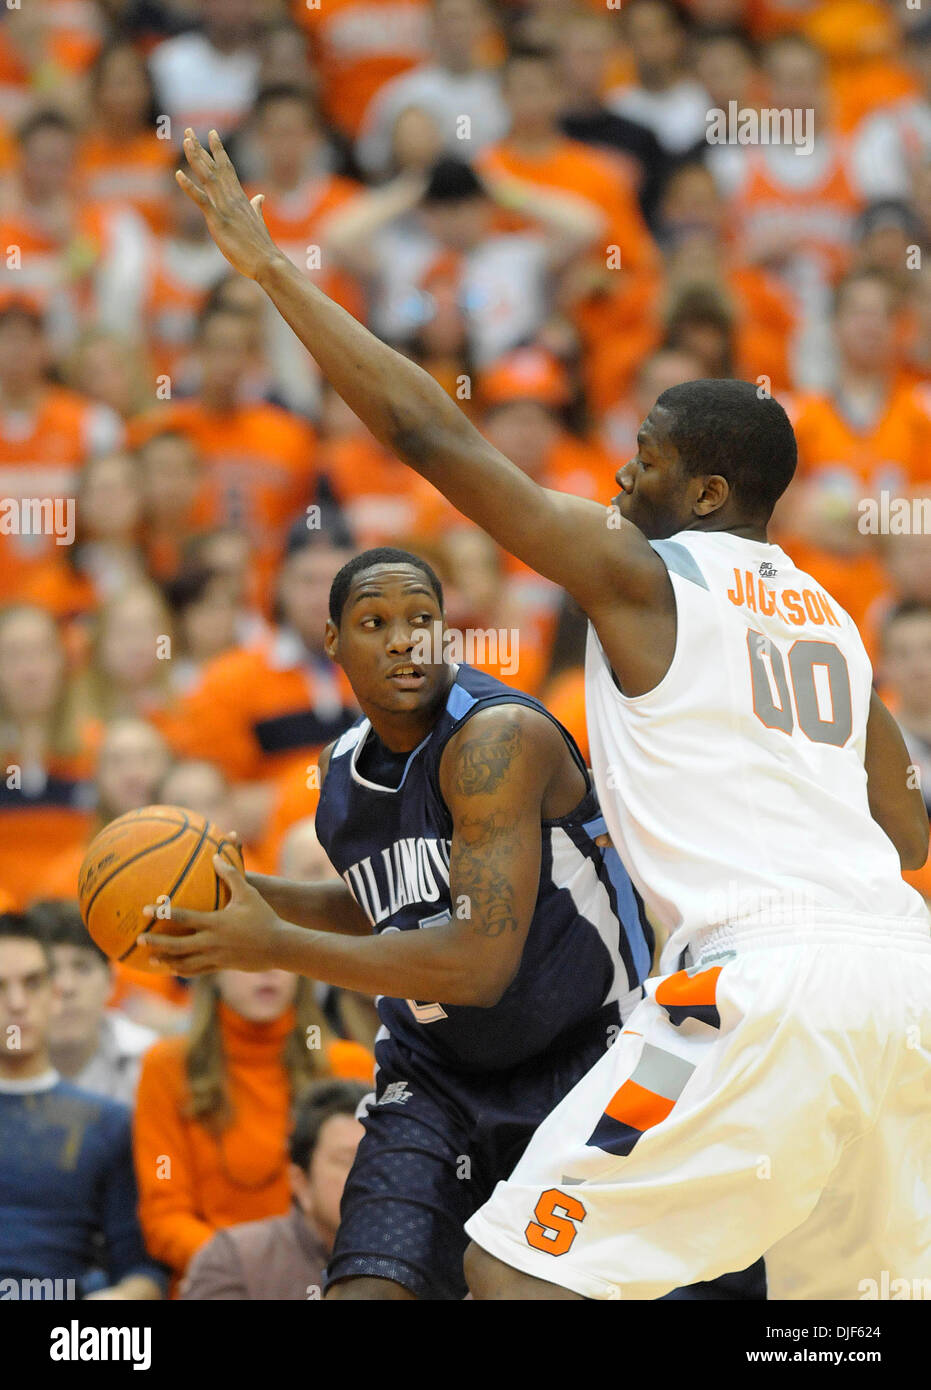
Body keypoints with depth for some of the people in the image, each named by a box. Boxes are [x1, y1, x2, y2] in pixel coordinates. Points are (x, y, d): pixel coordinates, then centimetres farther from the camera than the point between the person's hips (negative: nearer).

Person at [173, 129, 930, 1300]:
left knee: (519, 1267, -6)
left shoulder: (642, 575, 3)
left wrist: (269, 265, 5)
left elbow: (431, 435, 0)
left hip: (762, 976, -8)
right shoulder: (830, 619, 23)